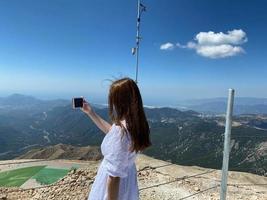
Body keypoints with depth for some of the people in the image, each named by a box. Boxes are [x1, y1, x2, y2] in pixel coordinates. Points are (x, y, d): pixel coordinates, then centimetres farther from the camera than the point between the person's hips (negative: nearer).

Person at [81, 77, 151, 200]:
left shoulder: (120, 130, -33)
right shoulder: (134, 123, -6)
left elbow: (114, 175, -29)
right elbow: (110, 131, 13)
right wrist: (90, 113, 12)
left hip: (116, 187, -8)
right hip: (128, 177, 8)